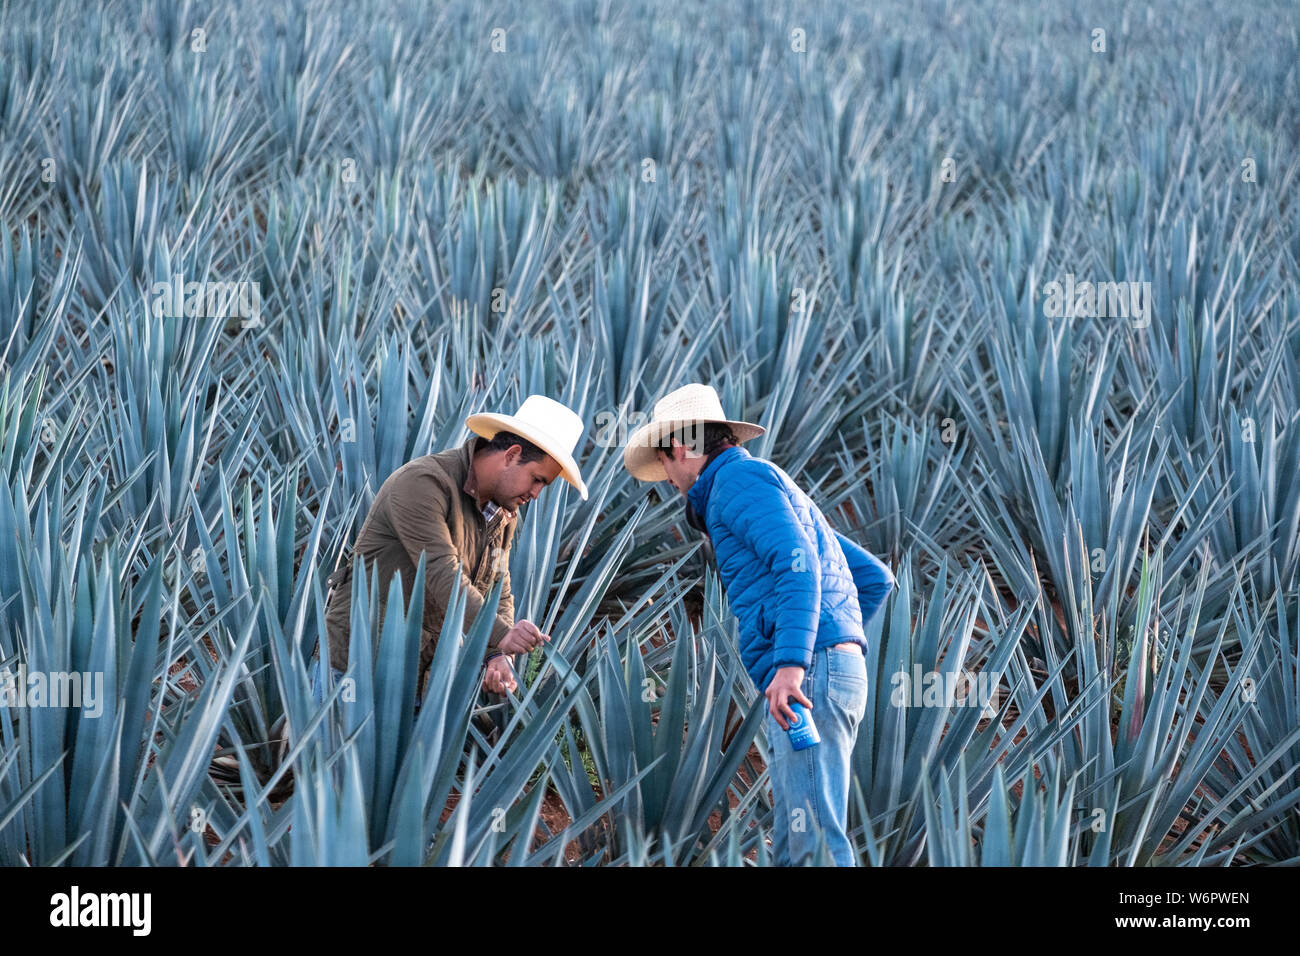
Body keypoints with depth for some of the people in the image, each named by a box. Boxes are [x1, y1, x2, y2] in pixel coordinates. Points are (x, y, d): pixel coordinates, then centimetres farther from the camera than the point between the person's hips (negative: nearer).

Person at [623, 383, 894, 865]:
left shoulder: (737, 478, 0)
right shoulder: (777, 488, 30)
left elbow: (797, 560, -18)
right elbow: (875, 577, 29)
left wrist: (791, 662, -26)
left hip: (809, 673, -10)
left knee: (814, 843, -16)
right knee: (791, 845, 9)